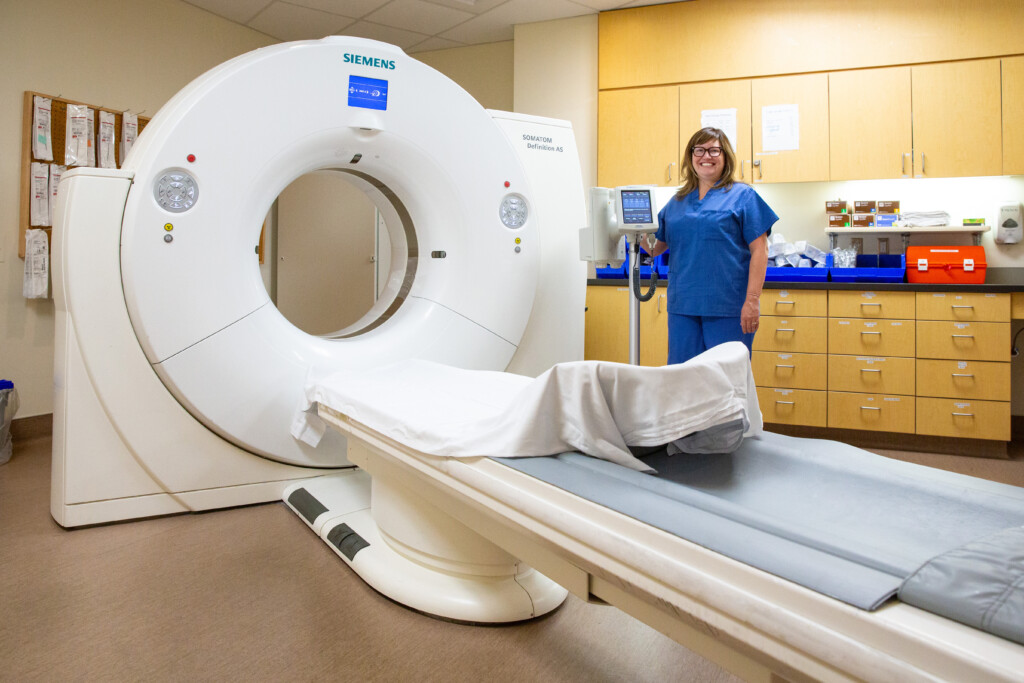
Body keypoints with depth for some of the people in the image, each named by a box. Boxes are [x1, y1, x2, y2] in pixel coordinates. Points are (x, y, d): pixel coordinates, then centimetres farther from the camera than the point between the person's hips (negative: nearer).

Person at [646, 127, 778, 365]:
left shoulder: (742, 196, 2)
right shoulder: (677, 202, 15)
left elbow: (759, 250, -4)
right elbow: (657, 247, 16)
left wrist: (752, 300, -12)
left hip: (728, 308, -4)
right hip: (683, 307, 4)